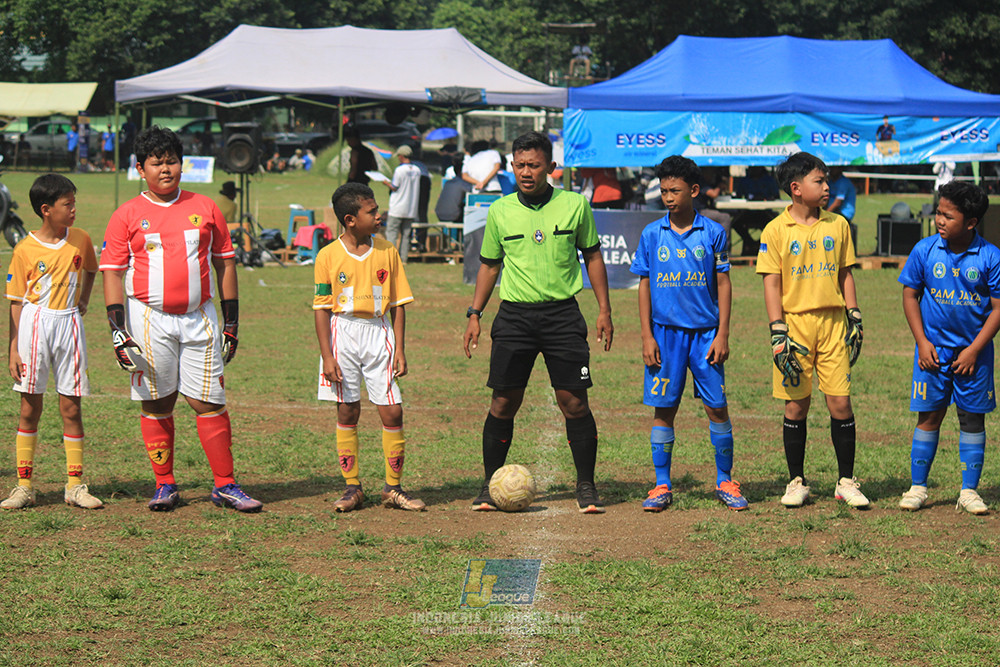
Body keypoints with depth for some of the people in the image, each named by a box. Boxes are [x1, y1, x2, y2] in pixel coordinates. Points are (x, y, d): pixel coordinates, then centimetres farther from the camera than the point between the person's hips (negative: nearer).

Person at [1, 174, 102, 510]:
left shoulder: (80, 239, 4)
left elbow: (91, 270, 26)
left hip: (69, 323, 2)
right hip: (34, 324, -2)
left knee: (71, 407, 3)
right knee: (30, 409, 2)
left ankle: (75, 485, 8)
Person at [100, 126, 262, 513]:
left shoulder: (205, 208, 9)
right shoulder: (127, 215, 3)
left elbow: (225, 264, 14)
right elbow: (112, 274, 2)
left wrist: (231, 322, 10)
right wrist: (117, 329, -7)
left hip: (199, 318, 1)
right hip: (149, 318, -1)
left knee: (209, 402, -2)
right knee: (157, 404, 3)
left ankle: (225, 486, 3)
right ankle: (164, 486, 13)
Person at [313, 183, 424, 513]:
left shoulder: (387, 251, 3)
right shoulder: (328, 256, -3)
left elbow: (398, 303, 7)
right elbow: (322, 309, -1)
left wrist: (400, 349, 2)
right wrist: (327, 356, -7)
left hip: (379, 333, 2)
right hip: (343, 334, -1)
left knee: (392, 411, -3)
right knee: (347, 411, 2)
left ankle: (393, 487, 8)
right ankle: (352, 487, 11)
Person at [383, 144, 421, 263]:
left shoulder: (399, 170, -14)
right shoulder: (417, 170, 5)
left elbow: (394, 187, -11)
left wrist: (386, 182, 9)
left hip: (397, 208, -6)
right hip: (411, 208, 6)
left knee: (391, 232, -1)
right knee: (405, 234, 10)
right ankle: (403, 258, 8)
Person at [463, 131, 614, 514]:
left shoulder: (575, 205, 2)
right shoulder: (500, 211, 5)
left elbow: (592, 256, 11)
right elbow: (489, 265, 15)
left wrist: (604, 310, 6)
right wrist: (474, 314, 8)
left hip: (562, 314, -1)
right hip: (514, 314, 1)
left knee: (574, 402, -4)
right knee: (504, 403, -1)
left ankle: (586, 487, 8)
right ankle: (490, 485, 11)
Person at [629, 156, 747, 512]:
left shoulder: (713, 232, 1)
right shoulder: (651, 234, 4)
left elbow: (723, 285, 3)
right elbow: (645, 286, 7)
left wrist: (722, 334, -3)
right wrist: (647, 336, 0)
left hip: (705, 332, -1)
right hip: (665, 332, 1)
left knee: (717, 409, 1)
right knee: (663, 409, 2)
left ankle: (725, 482, 13)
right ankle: (662, 486, 10)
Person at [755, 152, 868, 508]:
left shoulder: (837, 224, 9)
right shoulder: (776, 230, -1)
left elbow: (845, 274, 15)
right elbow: (771, 282, -3)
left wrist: (854, 317, 7)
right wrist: (778, 332, -9)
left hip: (833, 322, 2)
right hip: (795, 323, -2)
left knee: (841, 403, -2)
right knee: (796, 405, 3)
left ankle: (846, 482, 8)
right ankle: (797, 482, 14)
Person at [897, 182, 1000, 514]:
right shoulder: (924, 251, -5)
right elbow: (910, 295, 4)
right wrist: (922, 342, -3)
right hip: (934, 348, 0)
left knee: (973, 418, 5)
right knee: (929, 417, 3)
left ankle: (969, 490, 14)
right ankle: (918, 487, 12)